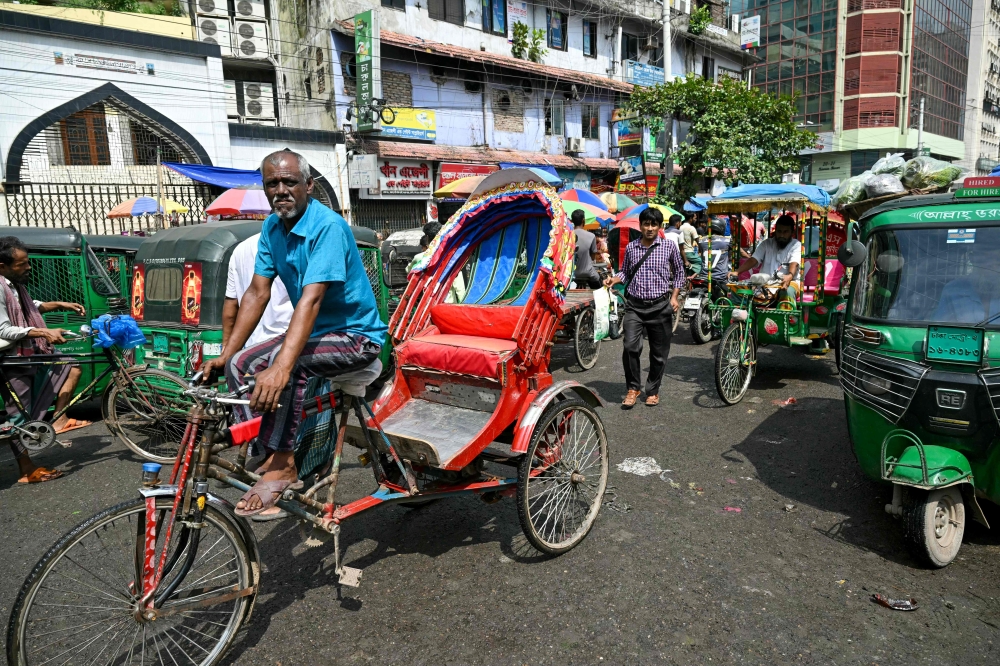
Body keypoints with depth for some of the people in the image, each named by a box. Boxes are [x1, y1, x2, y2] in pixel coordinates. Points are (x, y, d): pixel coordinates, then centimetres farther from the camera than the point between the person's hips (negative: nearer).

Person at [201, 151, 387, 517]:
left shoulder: (328, 227, -22)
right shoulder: (272, 228, 3)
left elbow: (311, 299, -33)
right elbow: (257, 293, 2)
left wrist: (281, 368, -41)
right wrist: (225, 355, -3)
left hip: (357, 336, -8)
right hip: (314, 332, 8)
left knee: (287, 362, -31)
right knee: (239, 365, -5)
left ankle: (282, 463, -16)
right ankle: (264, 451, 6)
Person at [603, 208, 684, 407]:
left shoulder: (669, 247, 2)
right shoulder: (631, 247, 4)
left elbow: (679, 272, 12)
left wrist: (674, 297, 4)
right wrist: (614, 279, -6)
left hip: (660, 306, 0)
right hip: (635, 305, 0)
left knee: (659, 353, 7)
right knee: (630, 346, -16)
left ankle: (653, 391, 25)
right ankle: (633, 388, 4)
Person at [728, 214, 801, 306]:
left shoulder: (796, 245, 3)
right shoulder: (767, 244, 13)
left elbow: (794, 263, -15)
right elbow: (753, 260, 2)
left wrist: (790, 276, -40)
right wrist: (737, 272, -17)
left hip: (789, 281, -2)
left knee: (788, 291, -37)